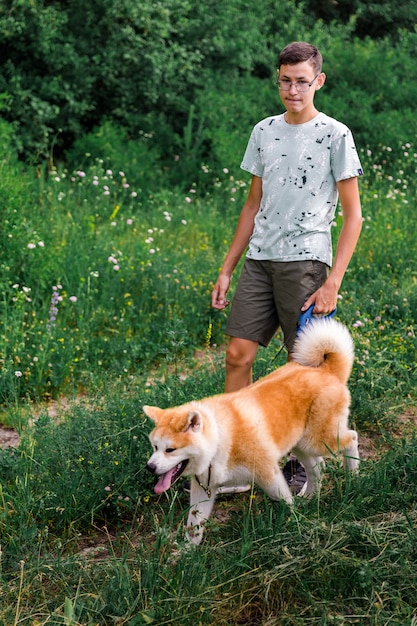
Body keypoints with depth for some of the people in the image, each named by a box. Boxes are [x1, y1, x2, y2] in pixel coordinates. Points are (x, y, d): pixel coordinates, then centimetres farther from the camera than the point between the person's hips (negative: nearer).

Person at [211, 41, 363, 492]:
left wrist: (333, 282, -12)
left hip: (306, 262, -5)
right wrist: (226, 269, 15)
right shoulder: (264, 132, 13)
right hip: (259, 260, 5)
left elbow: (352, 214, -3)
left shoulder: (335, 135, -3)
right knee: (238, 355, 0)